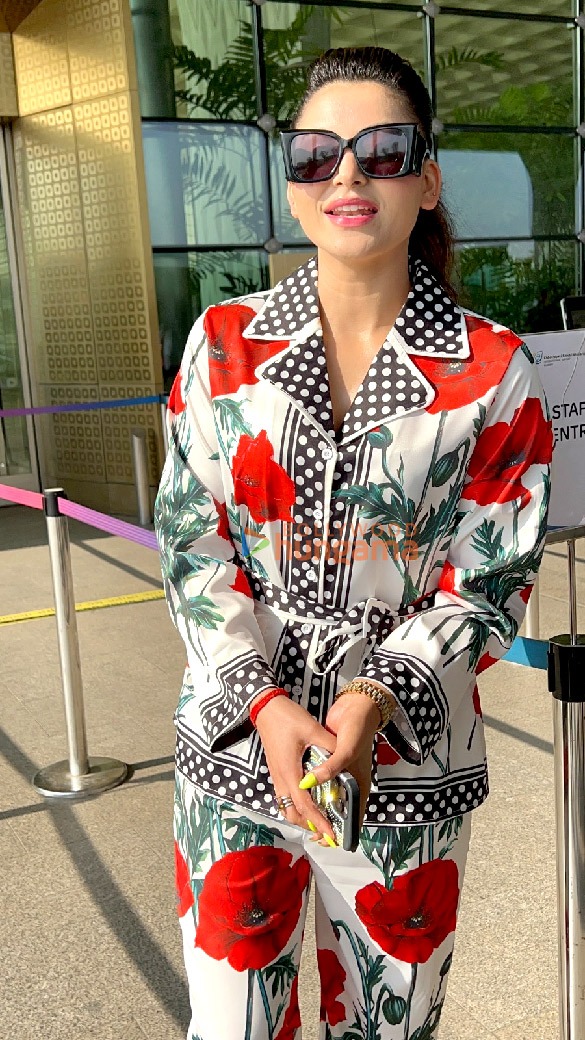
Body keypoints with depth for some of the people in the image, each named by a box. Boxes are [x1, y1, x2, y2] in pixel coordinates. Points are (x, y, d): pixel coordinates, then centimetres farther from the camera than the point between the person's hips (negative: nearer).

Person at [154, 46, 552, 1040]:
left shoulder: (492, 372, -6)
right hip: (238, 741, 1)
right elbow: (193, 542, -2)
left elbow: (489, 580, -4)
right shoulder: (225, 343, -2)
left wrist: (379, 696, -20)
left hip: (407, 761, 0)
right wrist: (265, 705, -14)